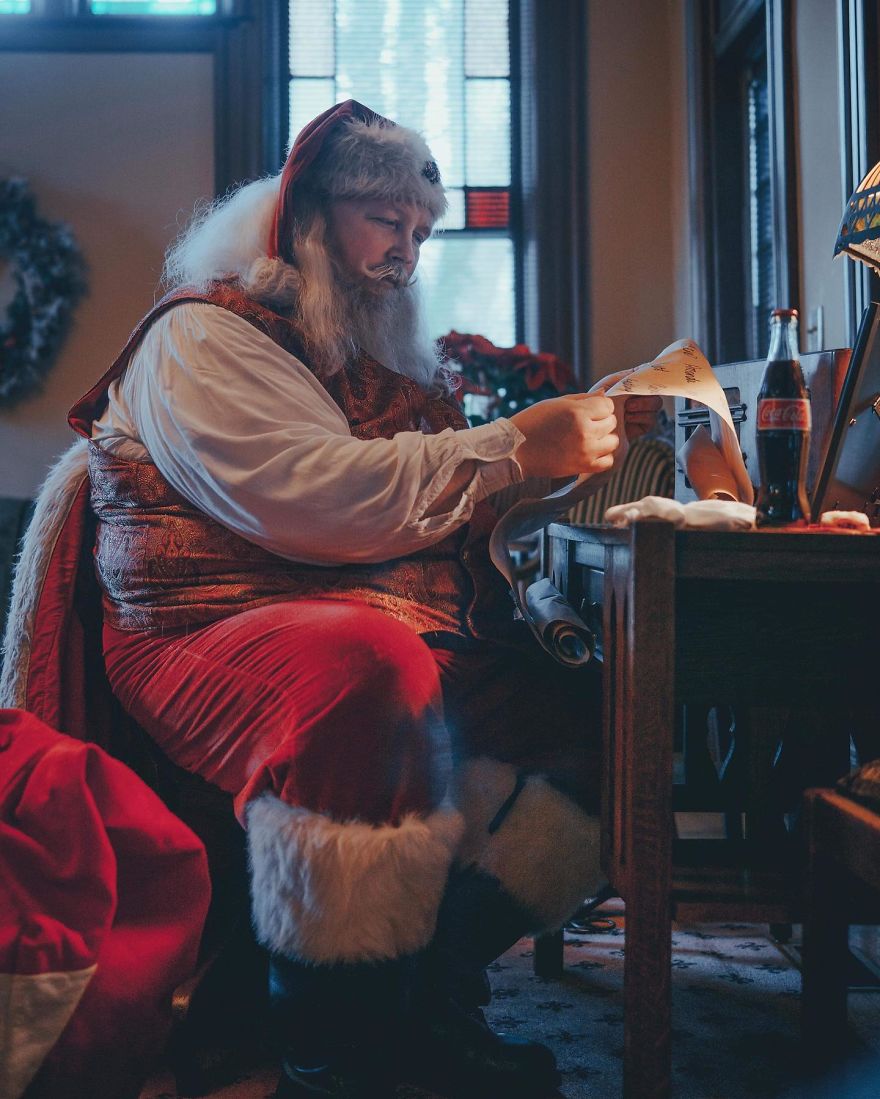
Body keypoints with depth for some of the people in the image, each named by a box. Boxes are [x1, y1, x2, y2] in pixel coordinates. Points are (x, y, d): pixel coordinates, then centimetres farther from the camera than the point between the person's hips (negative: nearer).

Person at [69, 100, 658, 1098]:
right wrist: (517, 450, -14)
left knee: (576, 704, -16)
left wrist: (580, 431, 11)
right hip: (219, 635, -8)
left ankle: (431, 998, -15)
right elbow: (316, 500, -17)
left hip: (412, 639, 8)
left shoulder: (382, 358, 27)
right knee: (364, 664, -40)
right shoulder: (201, 337, 0)